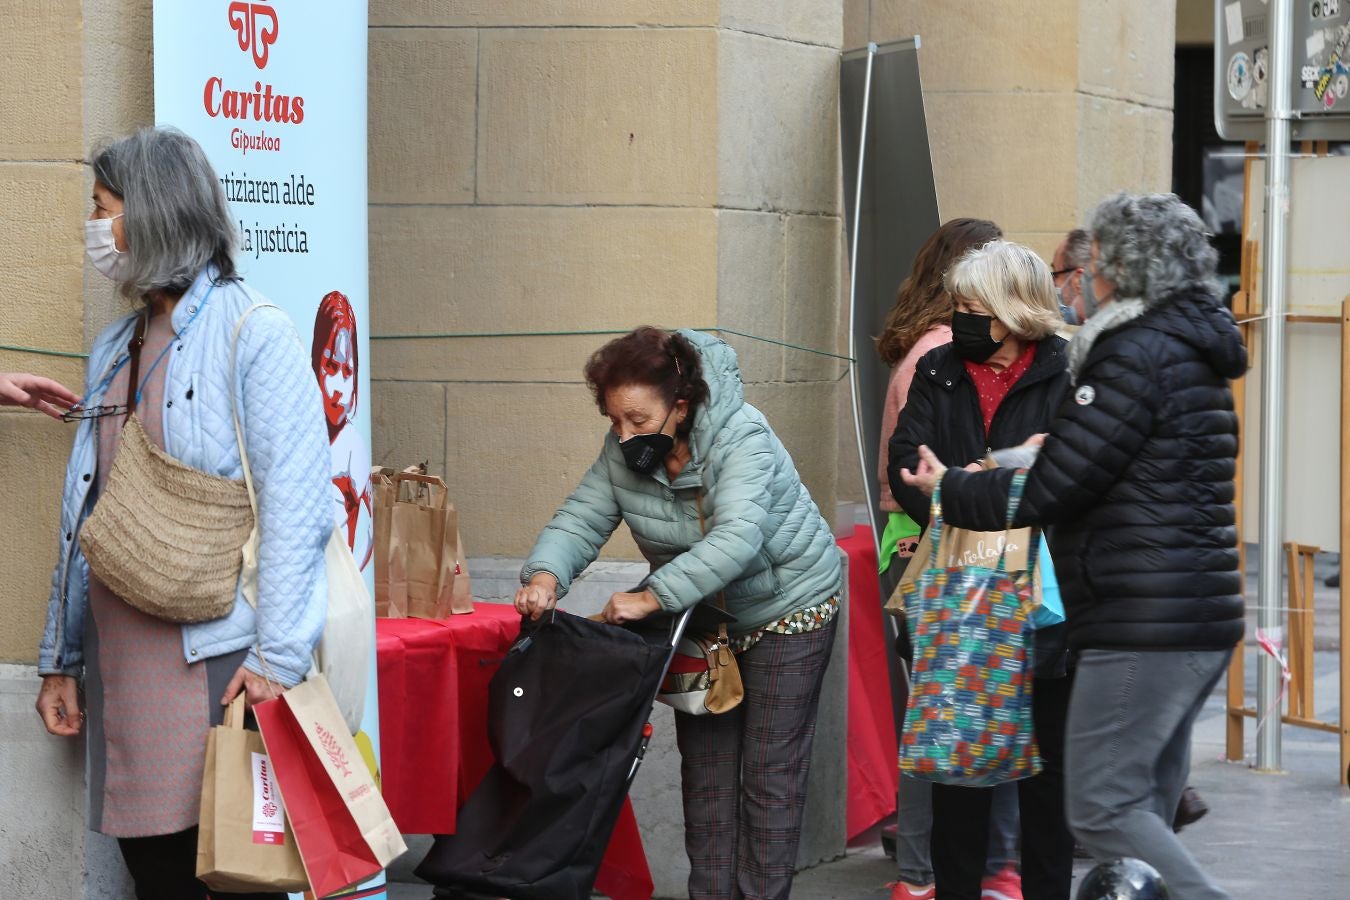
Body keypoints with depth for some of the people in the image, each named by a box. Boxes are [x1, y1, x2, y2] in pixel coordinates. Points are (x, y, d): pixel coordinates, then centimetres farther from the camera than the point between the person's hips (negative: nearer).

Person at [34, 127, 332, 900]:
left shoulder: (252, 332, -6)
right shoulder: (116, 350, 18)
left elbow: (296, 505, -14)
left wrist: (277, 655, -20)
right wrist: (63, 659, 17)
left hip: (215, 657, -7)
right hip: (123, 658, 7)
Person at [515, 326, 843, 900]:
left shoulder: (742, 440, -31)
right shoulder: (622, 452, -12)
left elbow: (736, 539, -44)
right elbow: (583, 519, -14)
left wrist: (653, 598, -49)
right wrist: (546, 575, -36)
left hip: (786, 608, -6)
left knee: (770, 771, -3)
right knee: (705, 766, 8)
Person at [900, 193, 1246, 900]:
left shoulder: (1136, 356, -13)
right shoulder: (1195, 354, 18)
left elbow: (1047, 490, -14)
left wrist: (948, 489, 3)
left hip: (1142, 627, -10)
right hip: (1203, 624, 10)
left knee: (1102, 810, -10)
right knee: (1146, 806, 12)